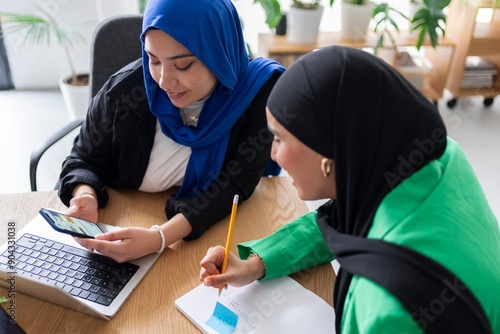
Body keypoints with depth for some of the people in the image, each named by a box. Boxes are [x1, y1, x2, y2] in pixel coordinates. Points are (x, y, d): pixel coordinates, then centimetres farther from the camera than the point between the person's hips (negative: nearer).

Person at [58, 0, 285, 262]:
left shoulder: (261, 92, -19)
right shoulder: (125, 89, -15)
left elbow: (234, 184, -20)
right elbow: (84, 160, -1)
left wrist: (160, 238, -33)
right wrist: (85, 197, -24)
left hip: (217, 229, 0)